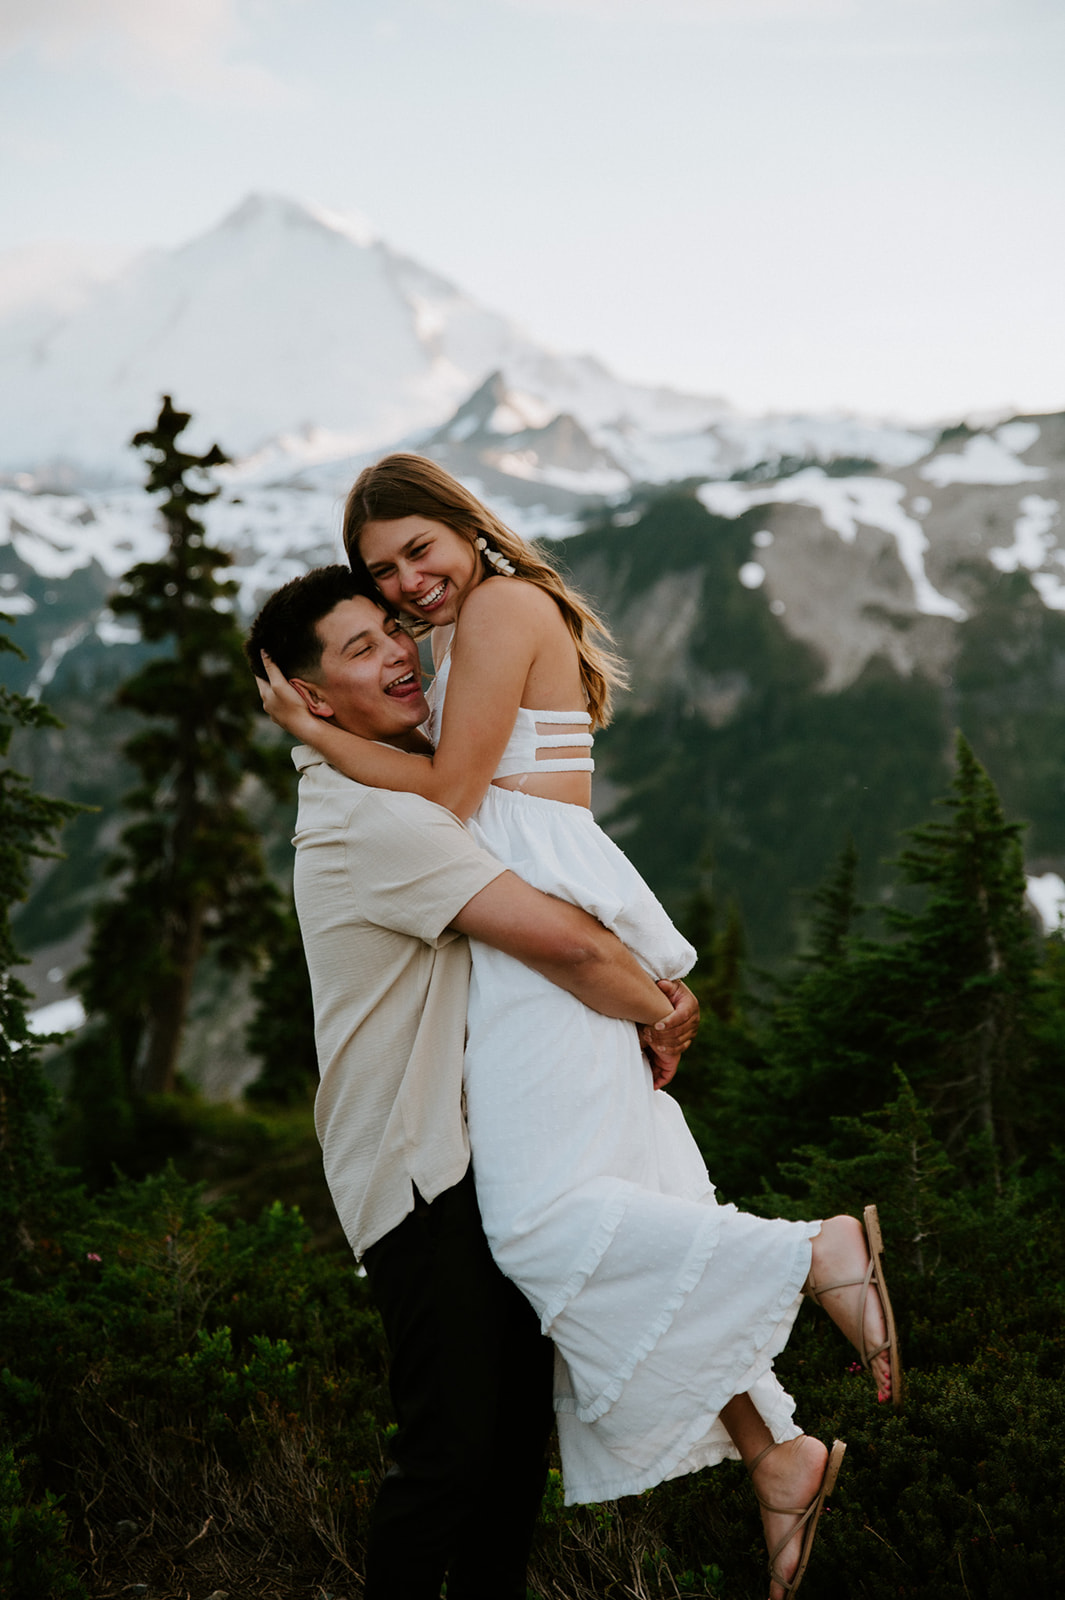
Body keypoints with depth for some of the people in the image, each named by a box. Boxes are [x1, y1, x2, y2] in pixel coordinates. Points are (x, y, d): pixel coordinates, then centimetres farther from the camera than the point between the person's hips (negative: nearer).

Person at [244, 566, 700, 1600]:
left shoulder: (410, 785, 15)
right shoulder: (371, 817, -19)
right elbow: (562, 942, -25)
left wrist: (656, 979, 2)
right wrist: (660, 1013, -6)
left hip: (476, 1146, 10)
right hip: (421, 1172, -10)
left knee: (521, 1411, 14)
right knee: (453, 1446, -5)